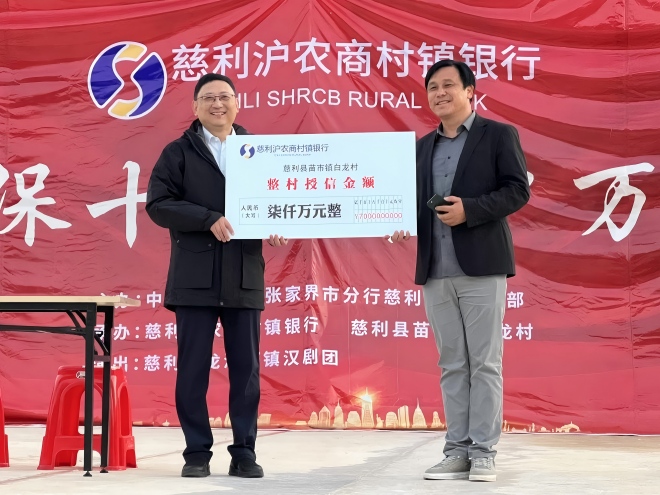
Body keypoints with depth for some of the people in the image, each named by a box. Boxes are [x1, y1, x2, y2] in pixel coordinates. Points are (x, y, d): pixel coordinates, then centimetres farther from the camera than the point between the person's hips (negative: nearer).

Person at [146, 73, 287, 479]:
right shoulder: (179, 152, 5)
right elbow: (158, 204, -5)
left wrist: (276, 228, -7)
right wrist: (209, 219, -16)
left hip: (245, 276, 2)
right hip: (195, 277, -2)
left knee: (246, 369, 4)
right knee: (193, 368, 2)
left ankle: (244, 453, 13)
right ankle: (197, 452, 12)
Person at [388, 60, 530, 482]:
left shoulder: (498, 135, 2)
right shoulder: (423, 146, 18)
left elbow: (518, 190, -6)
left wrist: (469, 209, -17)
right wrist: (405, 224, -2)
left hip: (481, 266, -5)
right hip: (436, 271, 5)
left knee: (484, 363, -2)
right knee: (452, 365, 7)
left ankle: (483, 452, 3)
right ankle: (457, 451, 11)